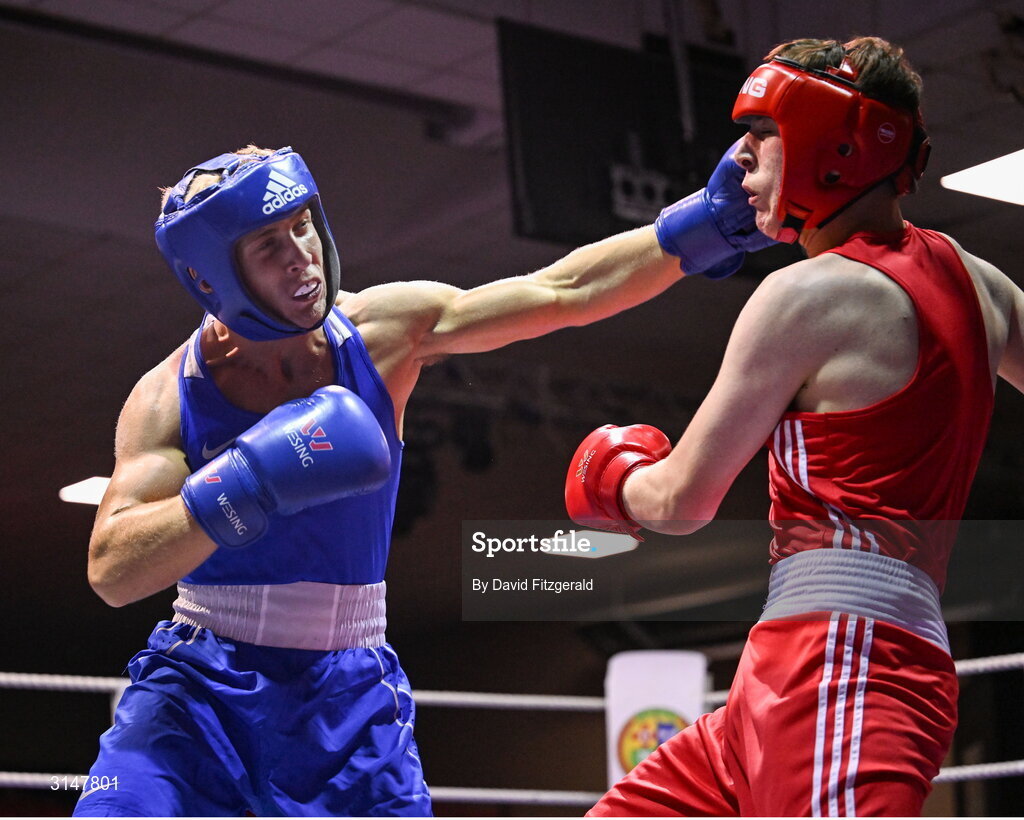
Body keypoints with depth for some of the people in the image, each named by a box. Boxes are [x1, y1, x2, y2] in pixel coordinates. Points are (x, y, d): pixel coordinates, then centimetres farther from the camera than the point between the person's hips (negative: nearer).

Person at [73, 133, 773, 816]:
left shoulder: (384, 331, -5)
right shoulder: (168, 398, -10)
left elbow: (564, 292, -6)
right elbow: (112, 572, -19)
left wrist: (704, 221, -13)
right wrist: (248, 485, -32)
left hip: (350, 694, 2)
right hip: (199, 687, -1)